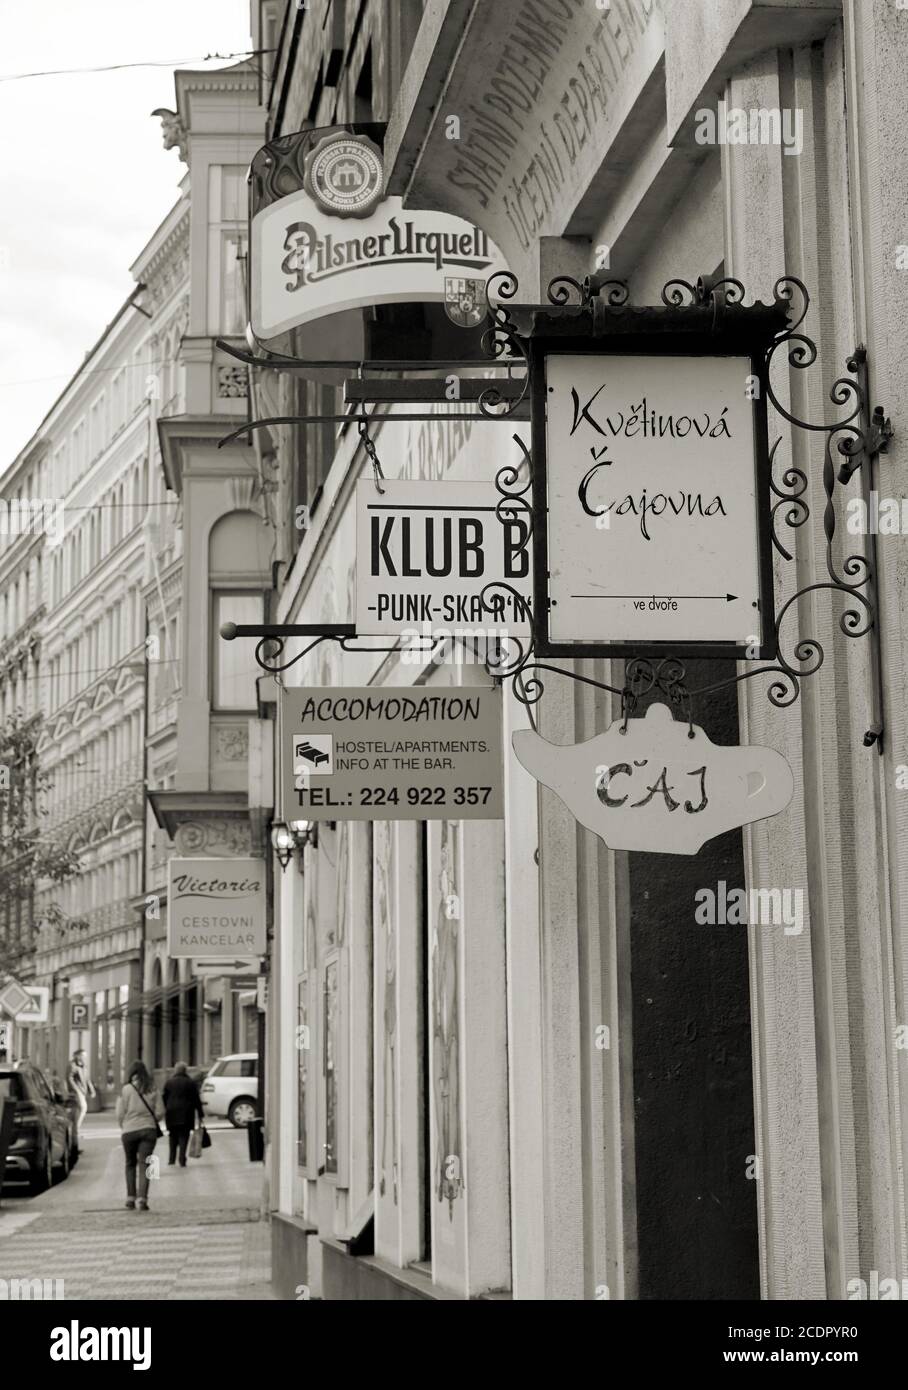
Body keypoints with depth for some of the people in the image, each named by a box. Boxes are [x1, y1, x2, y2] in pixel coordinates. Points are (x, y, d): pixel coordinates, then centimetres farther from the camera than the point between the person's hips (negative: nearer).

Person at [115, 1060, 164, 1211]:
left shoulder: (126, 1089, -5)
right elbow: (160, 1112, 1)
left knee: (130, 1164, 15)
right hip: (148, 1130, 1)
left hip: (129, 1131, -1)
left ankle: (130, 1197, 12)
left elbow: (120, 1113, -6)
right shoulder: (152, 1090, 2)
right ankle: (142, 1198, -13)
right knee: (144, 1165, 0)